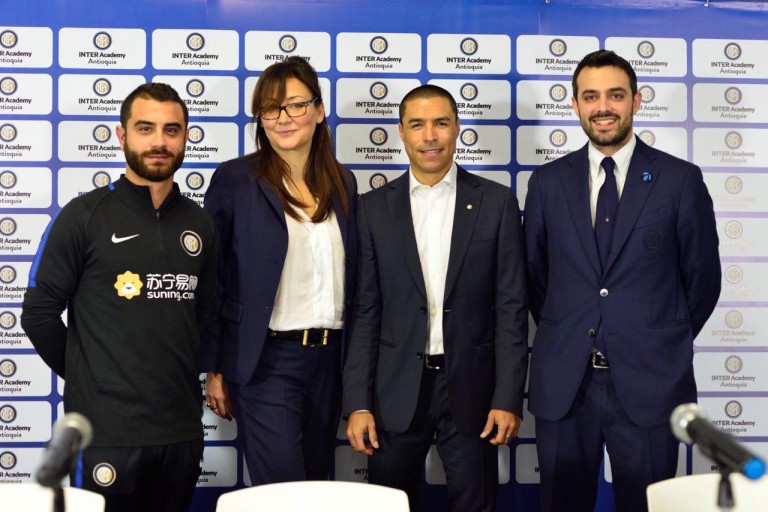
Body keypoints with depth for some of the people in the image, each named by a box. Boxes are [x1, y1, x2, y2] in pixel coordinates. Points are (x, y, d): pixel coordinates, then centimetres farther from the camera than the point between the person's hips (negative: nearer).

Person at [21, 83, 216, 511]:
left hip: (182, 430, 4)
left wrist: (180, 376, 10)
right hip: (106, 432, -4)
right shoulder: (84, 217, -5)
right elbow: (39, 314, -3)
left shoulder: (198, 224, 8)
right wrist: (86, 377, 3)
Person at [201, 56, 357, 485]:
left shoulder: (343, 183, 9)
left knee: (317, 483, 14)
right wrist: (214, 368, -5)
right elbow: (211, 279, -3)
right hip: (265, 359, -5)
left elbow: (351, 276, 14)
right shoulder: (235, 180, -4)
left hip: (329, 358, 5)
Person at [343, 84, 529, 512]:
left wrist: (509, 399, -7)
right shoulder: (374, 208, 4)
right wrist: (358, 403, -3)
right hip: (397, 391, 1)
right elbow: (365, 312, 3)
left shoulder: (497, 202, 1)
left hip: (472, 388, -1)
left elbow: (511, 308, -1)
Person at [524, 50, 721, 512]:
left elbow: (703, 277, 5)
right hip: (562, 383, 2)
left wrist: (666, 344, 8)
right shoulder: (548, 182, 5)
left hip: (650, 382, -2)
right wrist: (563, 335, 10)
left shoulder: (680, 179, -1)